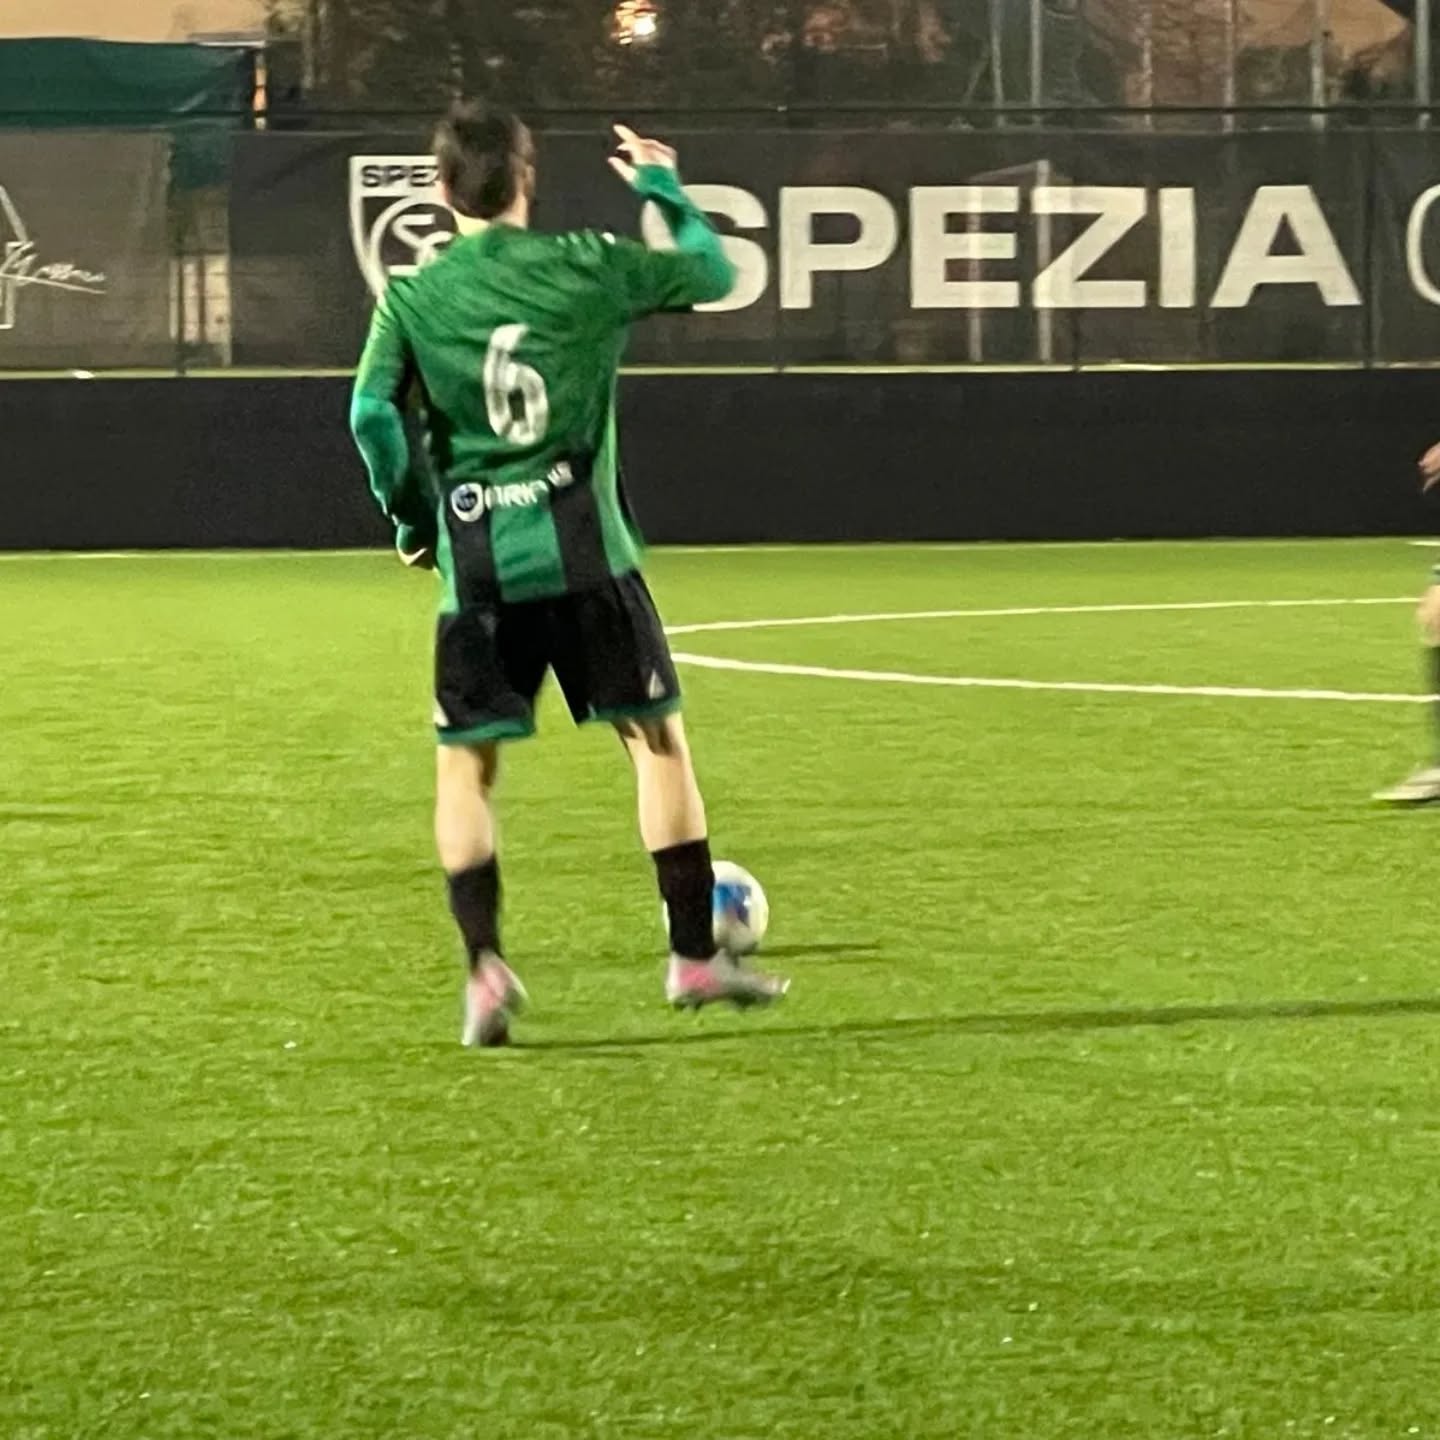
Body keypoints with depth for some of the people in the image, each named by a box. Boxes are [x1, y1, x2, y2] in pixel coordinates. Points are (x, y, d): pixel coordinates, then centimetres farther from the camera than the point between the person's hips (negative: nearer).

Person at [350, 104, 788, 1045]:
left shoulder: (413, 298, 1)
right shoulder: (585, 270, -1)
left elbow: (373, 412, -8)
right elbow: (714, 272, 12)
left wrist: (411, 516, 6)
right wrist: (668, 192, 29)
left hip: (475, 564, 1)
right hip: (584, 551, -1)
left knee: (467, 763, 9)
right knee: (657, 738, 11)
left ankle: (485, 966, -5)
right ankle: (696, 958, 12)